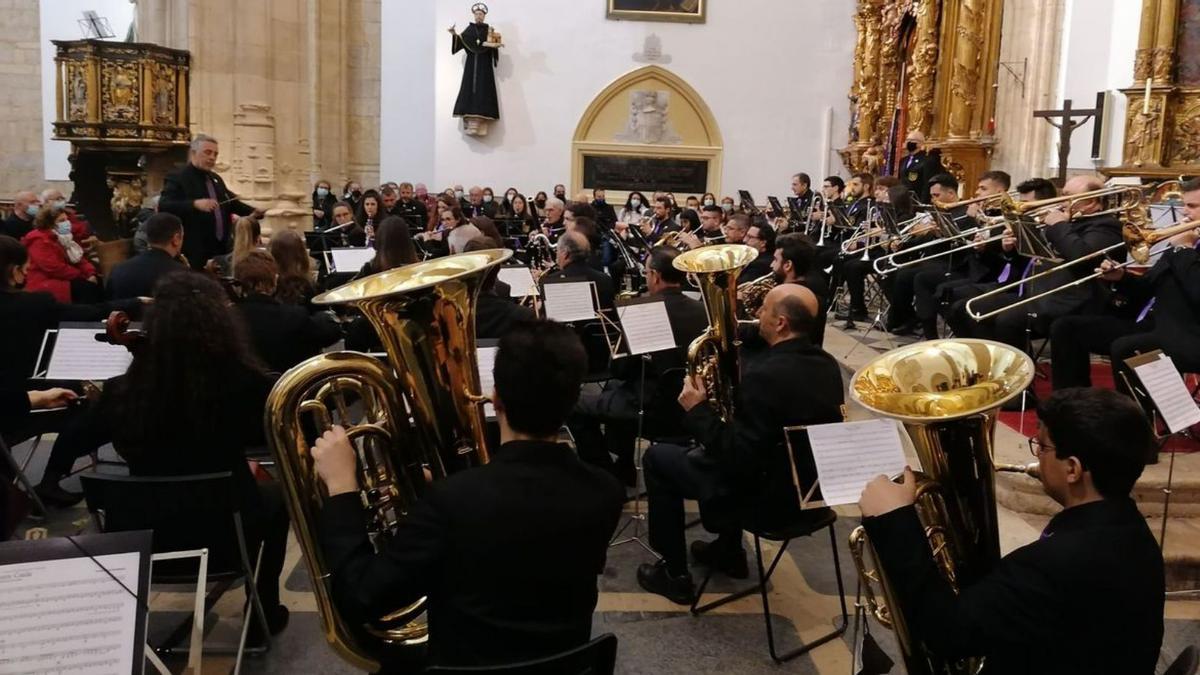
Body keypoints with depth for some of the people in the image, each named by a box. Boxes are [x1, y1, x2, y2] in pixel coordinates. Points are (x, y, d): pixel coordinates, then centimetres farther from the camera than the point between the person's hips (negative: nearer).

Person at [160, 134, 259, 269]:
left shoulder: (215, 178, 17)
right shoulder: (177, 178, -8)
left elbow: (231, 202, 25)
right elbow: (163, 206, -21)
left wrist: (253, 212, 6)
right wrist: (195, 204, -34)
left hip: (221, 250, 8)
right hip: (194, 253, -8)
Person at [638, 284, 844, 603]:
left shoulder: (764, 373, -28)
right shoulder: (828, 364, 0)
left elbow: (736, 458, -26)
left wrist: (697, 410, -15)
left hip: (769, 496, -8)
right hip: (811, 486, 9)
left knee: (657, 457, 7)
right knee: (727, 443, 33)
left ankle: (675, 574, 16)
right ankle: (729, 550, 37)